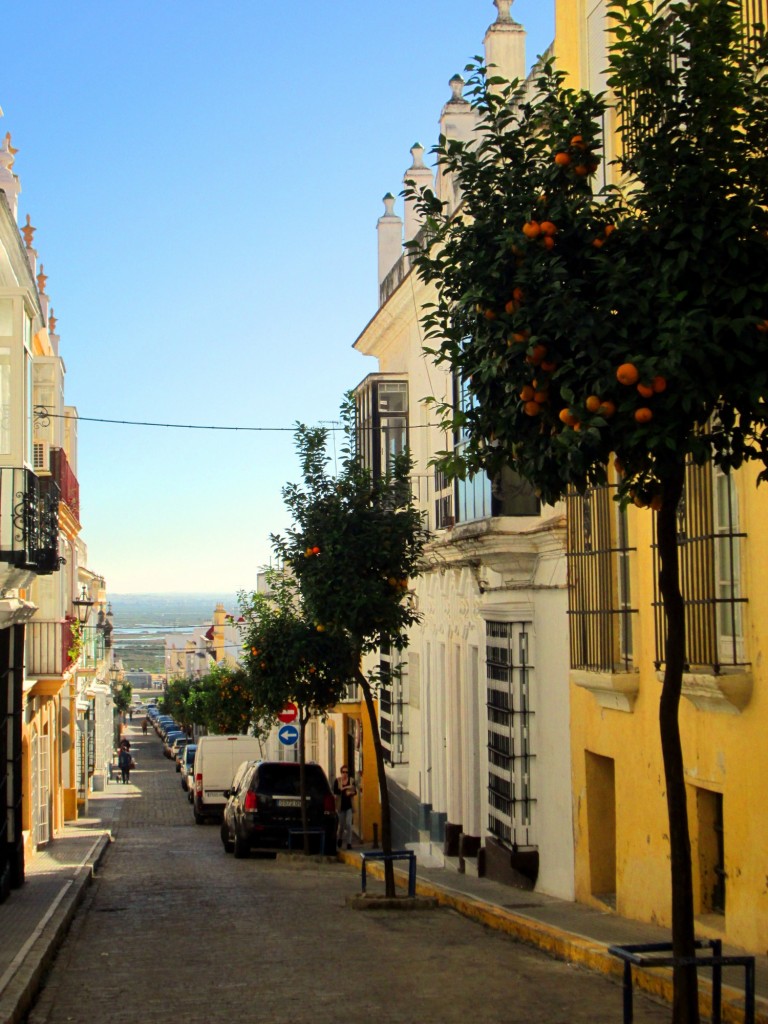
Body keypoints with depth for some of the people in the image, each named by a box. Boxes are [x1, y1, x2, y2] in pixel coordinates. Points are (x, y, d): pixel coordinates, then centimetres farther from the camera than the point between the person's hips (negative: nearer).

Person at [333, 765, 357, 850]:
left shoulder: (351, 781, 3)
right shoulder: (337, 781, 1)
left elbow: (355, 792, 5)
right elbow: (335, 792, -8)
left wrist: (351, 793, -16)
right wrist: (345, 788, -18)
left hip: (349, 805, 0)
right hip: (340, 805, 0)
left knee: (348, 824, -9)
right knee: (341, 824, 10)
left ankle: (349, 843, -6)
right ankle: (340, 838, 38)